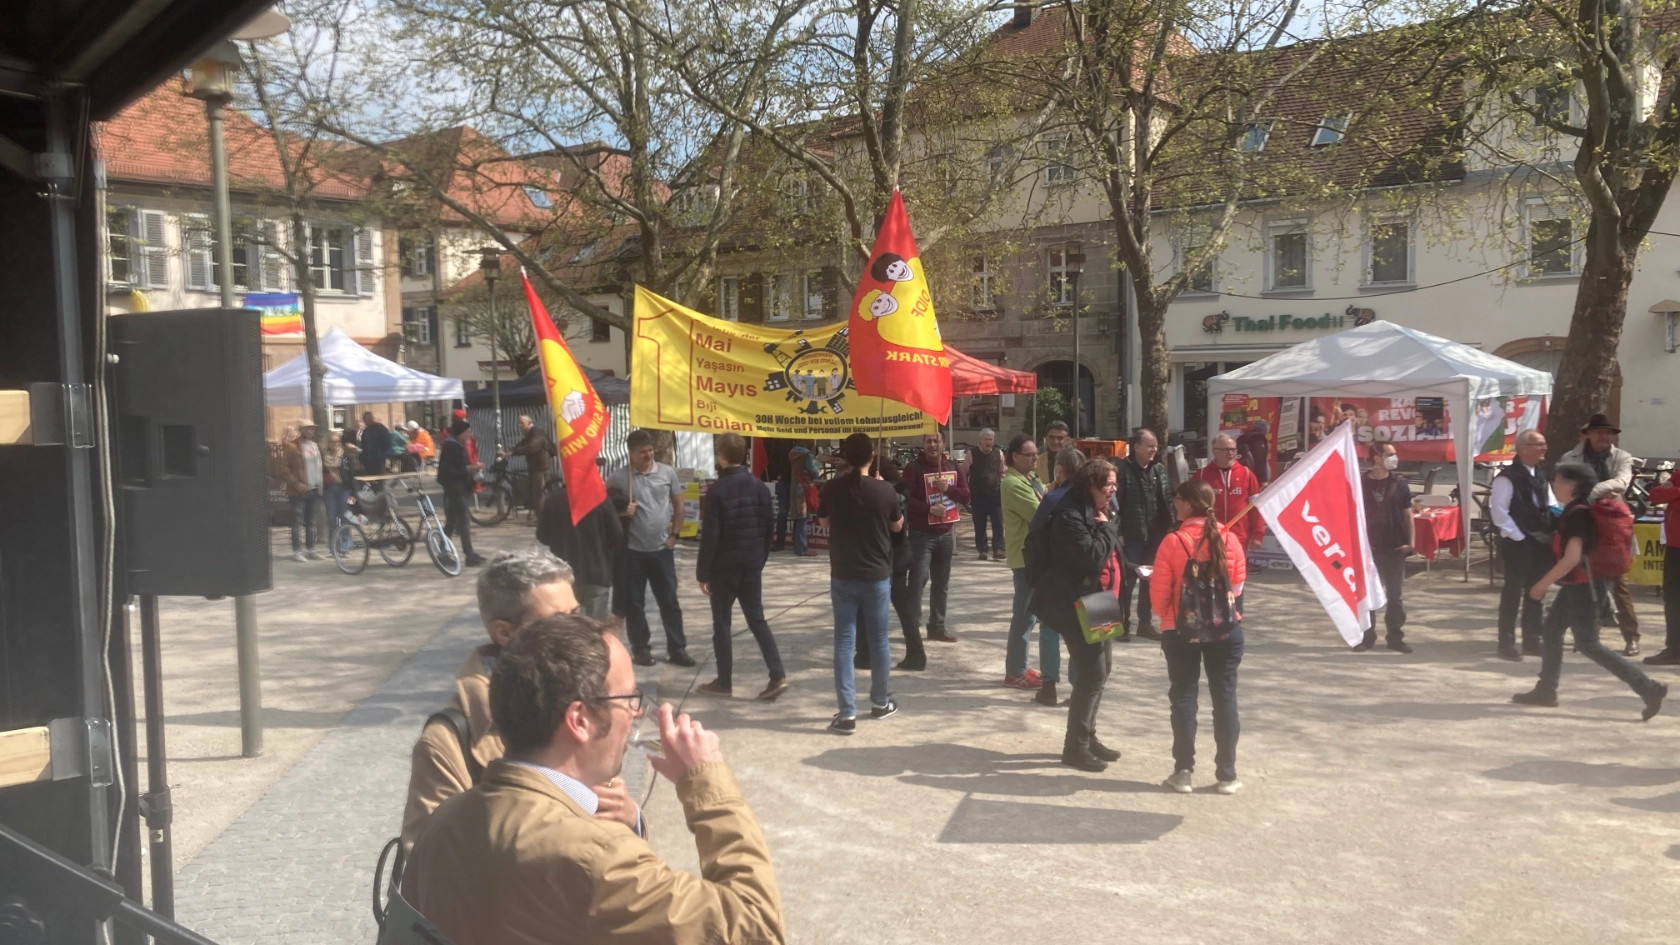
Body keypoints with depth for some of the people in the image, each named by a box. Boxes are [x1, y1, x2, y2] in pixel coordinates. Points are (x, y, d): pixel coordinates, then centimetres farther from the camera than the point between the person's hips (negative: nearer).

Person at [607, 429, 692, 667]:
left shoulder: (667, 473, 1)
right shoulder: (618, 478, -6)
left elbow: (678, 506, 9)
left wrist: (674, 535, 2)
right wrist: (621, 512, -17)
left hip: (662, 549, 2)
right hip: (632, 550, -1)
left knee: (670, 601, 6)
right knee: (634, 603, 7)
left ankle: (677, 648, 15)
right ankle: (641, 648, 20)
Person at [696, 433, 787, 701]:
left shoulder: (717, 490, -14)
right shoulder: (760, 487, 4)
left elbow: (710, 536, -15)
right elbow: (767, 529, 10)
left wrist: (702, 572, -8)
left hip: (724, 567, -5)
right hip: (752, 566, 5)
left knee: (721, 623, 6)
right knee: (757, 620, 11)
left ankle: (724, 682, 12)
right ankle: (778, 675, 2)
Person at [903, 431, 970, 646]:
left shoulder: (953, 468, 9)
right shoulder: (913, 468, -8)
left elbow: (966, 496, 5)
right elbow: (907, 499, -14)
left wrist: (948, 489, -13)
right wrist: (928, 509, -26)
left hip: (945, 533, 6)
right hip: (921, 534, -6)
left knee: (942, 582, 12)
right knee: (918, 579, -11)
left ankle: (937, 626, 22)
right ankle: (913, 626, -5)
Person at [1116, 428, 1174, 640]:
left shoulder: (1159, 470, 10)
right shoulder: (1123, 470, -10)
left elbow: (1168, 500, 13)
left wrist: (1169, 527, 4)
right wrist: (1117, 532, -16)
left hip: (1155, 535, 6)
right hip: (1131, 536, -6)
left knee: (1150, 580, 13)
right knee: (1127, 580, 0)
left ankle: (1145, 622, 23)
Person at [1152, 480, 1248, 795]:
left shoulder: (1173, 542, -14)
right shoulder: (1229, 539, -6)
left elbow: (1159, 593, -10)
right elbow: (1238, 585, 2)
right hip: (1225, 629, 2)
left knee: (1183, 697, 8)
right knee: (1225, 697, 10)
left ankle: (1183, 772, 11)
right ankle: (1227, 775, 14)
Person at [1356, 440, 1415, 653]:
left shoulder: (1399, 484, 3)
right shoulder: (1362, 484, -2)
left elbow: (1408, 515, 6)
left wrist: (1411, 541, -4)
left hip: (1395, 548, 1)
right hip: (1369, 548, -1)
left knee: (1395, 595, 7)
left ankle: (1396, 637, 16)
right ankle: (1366, 636, 14)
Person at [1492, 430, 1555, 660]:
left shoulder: (1540, 476, 14)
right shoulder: (1507, 477, -13)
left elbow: (1551, 507, 19)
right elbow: (1498, 511, -16)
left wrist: (1550, 534, 2)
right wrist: (1517, 536, -16)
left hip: (1540, 543, 8)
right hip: (1517, 544, -8)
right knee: (1513, 592, -3)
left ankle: (1532, 641, 21)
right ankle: (1507, 642, 4)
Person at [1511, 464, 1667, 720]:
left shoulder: (1578, 514, -20)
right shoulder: (1574, 511, 9)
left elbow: (1572, 558, -26)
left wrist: (1543, 583, -20)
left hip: (1582, 587, -10)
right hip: (1574, 586, 10)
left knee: (1588, 644, -5)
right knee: (1551, 632, 14)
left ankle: (1648, 688, -4)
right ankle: (1546, 691, 21)